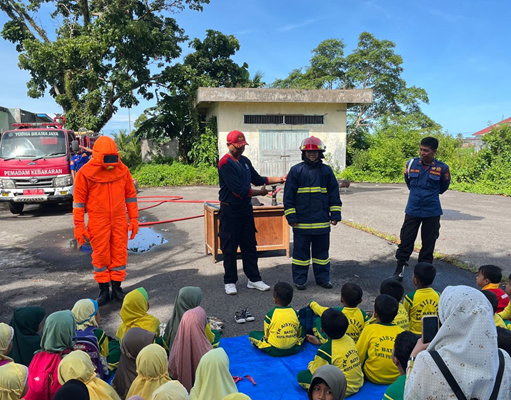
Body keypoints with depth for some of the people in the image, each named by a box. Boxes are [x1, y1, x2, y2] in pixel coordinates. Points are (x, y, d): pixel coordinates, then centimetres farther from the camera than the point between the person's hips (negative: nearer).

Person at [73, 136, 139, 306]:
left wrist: (134, 219, 5)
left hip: (119, 221, 2)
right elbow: (78, 200, -4)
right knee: (101, 256, 7)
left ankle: (117, 288, 23)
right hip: (98, 222, -2)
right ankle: (104, 291, 21)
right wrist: (79, 226, -6)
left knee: (120, 254, 8)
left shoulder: (123, 170, 0)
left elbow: (130, 195, 7)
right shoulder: (86, 172, -8)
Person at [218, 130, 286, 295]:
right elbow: (238, 190, -21)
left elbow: (257, 179, 18)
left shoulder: (244, 161, 11)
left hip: (246, 208, 7)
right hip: (230, 211, -7)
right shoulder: (225, 163, -15)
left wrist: (280, 179, 10)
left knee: (250, 246, 12)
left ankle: (254, 279, 22)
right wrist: (260, 192, -10)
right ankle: (230, 282, 16)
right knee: (230, 248, 3)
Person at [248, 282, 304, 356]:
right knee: (303, 332, 29)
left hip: (275, 351, -2)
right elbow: (299, 334, 6)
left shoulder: (270, 314, -12)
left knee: (252, 334, 11)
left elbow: (266, 334, -2)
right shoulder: (295, 313, -3)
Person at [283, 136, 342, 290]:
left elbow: (334, 194, 10)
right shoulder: (296, 170, -1)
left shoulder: (326, 171, 6)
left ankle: (323, 277, 26)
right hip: (301, 221, -2)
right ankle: (299, 279, 19)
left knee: (322, 250, 12)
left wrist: (335, 214, 5)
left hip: (322, 220, 2)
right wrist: (291, 216, -5)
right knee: (301, 251, 7)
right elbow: (288, 196, -1)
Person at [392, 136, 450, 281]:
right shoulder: (411, 164, -3)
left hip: (432, 212, -1)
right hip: (412, 210, 1)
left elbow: (443, 187, 11)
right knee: (405, 241, 3)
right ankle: (399, 270, 12)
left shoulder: (442, 168, -7)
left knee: (428, 244, 7)